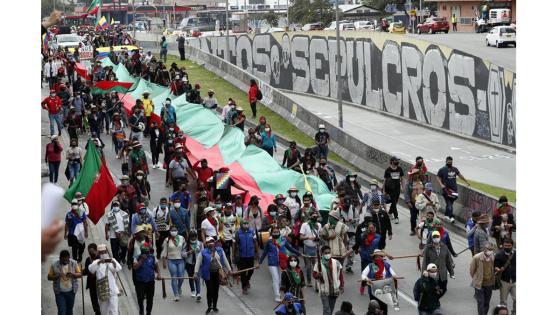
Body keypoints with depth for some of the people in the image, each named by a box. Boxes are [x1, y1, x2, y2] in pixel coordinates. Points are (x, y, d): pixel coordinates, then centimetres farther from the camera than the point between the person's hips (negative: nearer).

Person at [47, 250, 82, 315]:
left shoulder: (74, 263, -5)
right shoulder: (54, 265, -10)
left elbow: (80, 274, -1)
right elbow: (49, 277, -4)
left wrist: (72, 274, -22)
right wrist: (57, 276, -24)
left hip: (71, 291, 2)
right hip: (59, 292, -2)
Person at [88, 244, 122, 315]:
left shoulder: (112, 260, 8)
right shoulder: (97, 262, 7)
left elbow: (119, 269, -10)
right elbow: (90, 269, -12)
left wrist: (113, 262, -31)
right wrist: (98, 262, -30)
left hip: (113, 291, -1)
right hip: (102, 291, 1)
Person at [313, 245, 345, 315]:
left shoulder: (336, 262, 0)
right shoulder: (319, 264, -8)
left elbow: (340, 275, 7)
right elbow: (314, 275, -2)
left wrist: (342, 286, 5)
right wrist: (318, 275, -24)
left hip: (334, 290, 3)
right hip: (324, 291, -3)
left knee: (331, 309, 15)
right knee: (326, 309, -10)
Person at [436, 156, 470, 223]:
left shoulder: (455, 169, 12)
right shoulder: (442, 170, -2)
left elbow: (460, 175, 26)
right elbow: (438, 178, -1)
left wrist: (466, 181, 32)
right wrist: (441, 184, -17)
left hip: (454, 189, 5)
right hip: (446, 189, -5)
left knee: (450, 203, 10)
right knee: (449, 204, -13)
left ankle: (447, 215, 25)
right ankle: (451, 217, -18)